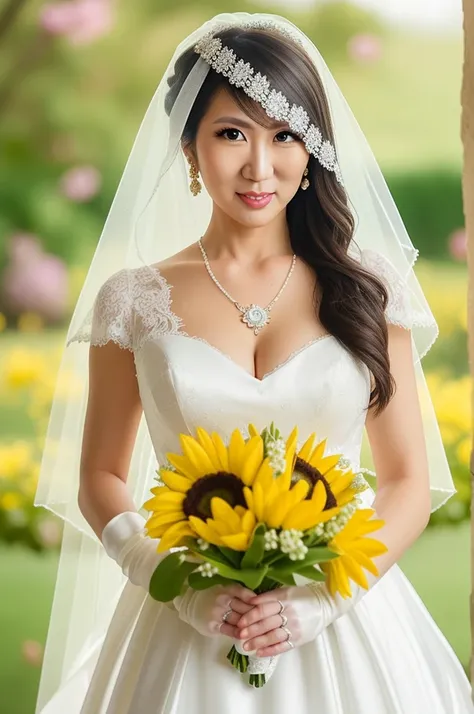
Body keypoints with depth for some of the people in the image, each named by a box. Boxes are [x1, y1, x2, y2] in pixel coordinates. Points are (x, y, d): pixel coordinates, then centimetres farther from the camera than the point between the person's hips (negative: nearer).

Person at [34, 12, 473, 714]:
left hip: (345, 629, 0)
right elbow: (99, 480, 5)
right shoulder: (136, 300, 0)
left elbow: (410, 483, 2)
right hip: (192, 633, 0)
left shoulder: (367, 289, 0)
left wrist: (322, 599, -12)